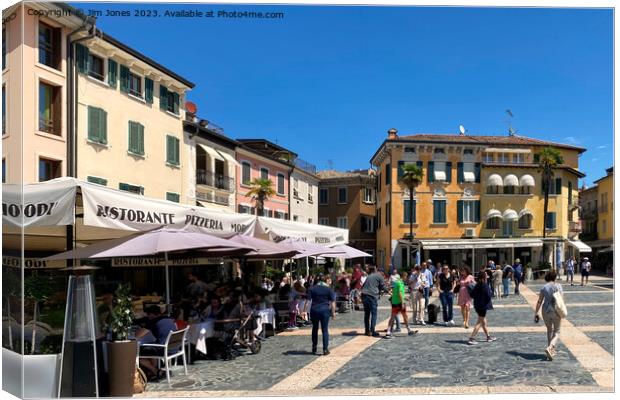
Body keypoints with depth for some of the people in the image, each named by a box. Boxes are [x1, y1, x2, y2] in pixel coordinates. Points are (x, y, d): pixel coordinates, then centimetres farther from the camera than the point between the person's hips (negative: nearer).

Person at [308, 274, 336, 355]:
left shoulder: (312, 289, 4)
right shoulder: (329, 289, 2)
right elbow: (332, 302, -1)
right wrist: (333, 312, 3)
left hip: (314, 310, 1)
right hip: (325, 310, -1)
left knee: (315, 329, 15)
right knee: (325, 330, 4)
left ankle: (314, 348, 23)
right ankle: (325, 349, 0)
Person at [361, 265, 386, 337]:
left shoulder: (368, 277, 21)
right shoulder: (379, 276, 6)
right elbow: (383, 286, 2)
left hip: (364, 295, 5)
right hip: (372, 296, -5)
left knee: (367, 313, 13)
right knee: (374, 314, -1)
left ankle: (367, 330, 17)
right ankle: (372, 331, -6)